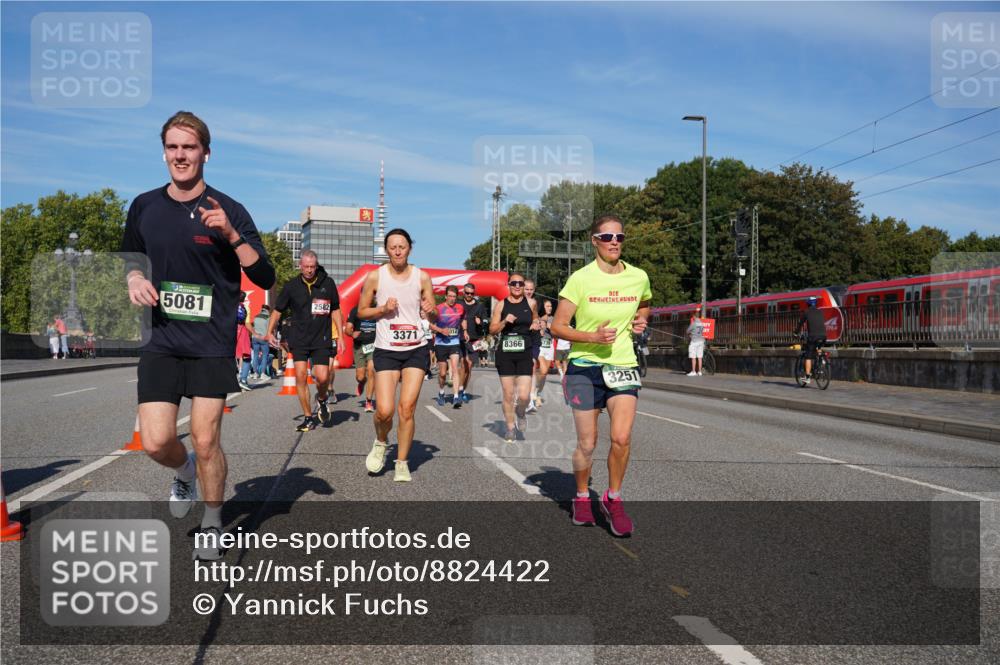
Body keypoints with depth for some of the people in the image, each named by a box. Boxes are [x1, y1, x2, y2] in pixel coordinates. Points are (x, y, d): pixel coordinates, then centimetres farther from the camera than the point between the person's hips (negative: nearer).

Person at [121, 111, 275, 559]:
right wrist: (135, 279, -1)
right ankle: (184, 472, 32)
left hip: (213, 343, -3)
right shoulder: (144, 207, 6)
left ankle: (212, 525, 22)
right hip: (161, 341, 3)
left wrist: (231, 234, -22)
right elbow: (132, 258, 22)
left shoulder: (228, 211, -4)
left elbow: (264, 278, -8)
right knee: (156, 442, -5)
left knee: (206, 442, -2)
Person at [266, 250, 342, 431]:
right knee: (300, 376, -6)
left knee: (322, 377, -11)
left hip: (321, 339, -1)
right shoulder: (291, 286, 1)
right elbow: (278, 310, 11)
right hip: (299, 339, 1)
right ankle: (308, 417, 6)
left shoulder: (327, 283, 1)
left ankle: (321, 399, 24)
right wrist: (270, 332, 1)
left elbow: (335, 310, 9)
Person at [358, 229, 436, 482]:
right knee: (384, 410, -10)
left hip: (416, 350, 1)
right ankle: (381, 442, 24)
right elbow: (361, 311, 7)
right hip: (386, 350, -1)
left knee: (407, 408, -5)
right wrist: (383, 309, -11)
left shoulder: (422, 277, 2)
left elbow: (435, 315, 10)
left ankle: (402, 463, 11)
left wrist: (430, 310, -14)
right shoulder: (375, 277, -2)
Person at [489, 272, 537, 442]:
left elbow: (535, 318, 25)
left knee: (524, 395, -9)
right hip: (505, 353, 0)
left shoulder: (530, 303, 4)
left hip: (525, 352, 0)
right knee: (508, 394, 5)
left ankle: (521, 414, 26)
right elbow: (492, 330, 4)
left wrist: (535, 324, 3)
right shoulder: (501, 305, 3)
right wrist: (504, 322, -12)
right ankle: (510, 427, 23)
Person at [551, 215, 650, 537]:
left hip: (623, 366, 2)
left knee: (622, 438, -13)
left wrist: (640, 321, 2)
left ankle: (613, 499, 10)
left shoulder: (638, 277, 1)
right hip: (584, 367, -2)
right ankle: (582, 498, 30)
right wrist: (593, 336, -21)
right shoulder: (581, 278, -9)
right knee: (587, 444, 4)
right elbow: (557, 326, -7)